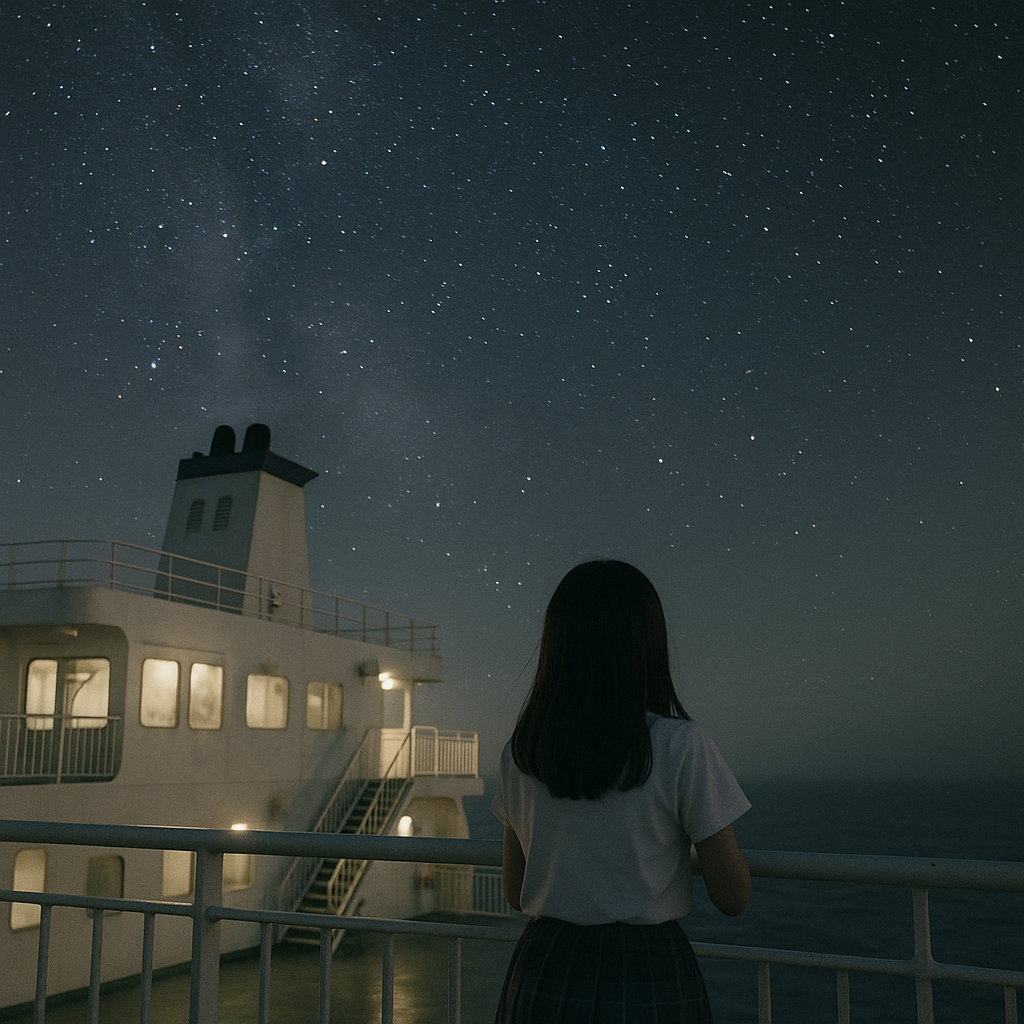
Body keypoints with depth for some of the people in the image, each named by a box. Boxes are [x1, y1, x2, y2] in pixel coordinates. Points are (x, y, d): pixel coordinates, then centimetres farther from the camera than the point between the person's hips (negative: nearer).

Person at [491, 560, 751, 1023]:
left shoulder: (519, 753, -2)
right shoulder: (683, 747, -14)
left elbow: (515, 892, 8)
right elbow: (732, 897, -9)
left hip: (544, 973, 3)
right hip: (649, 977, -3)